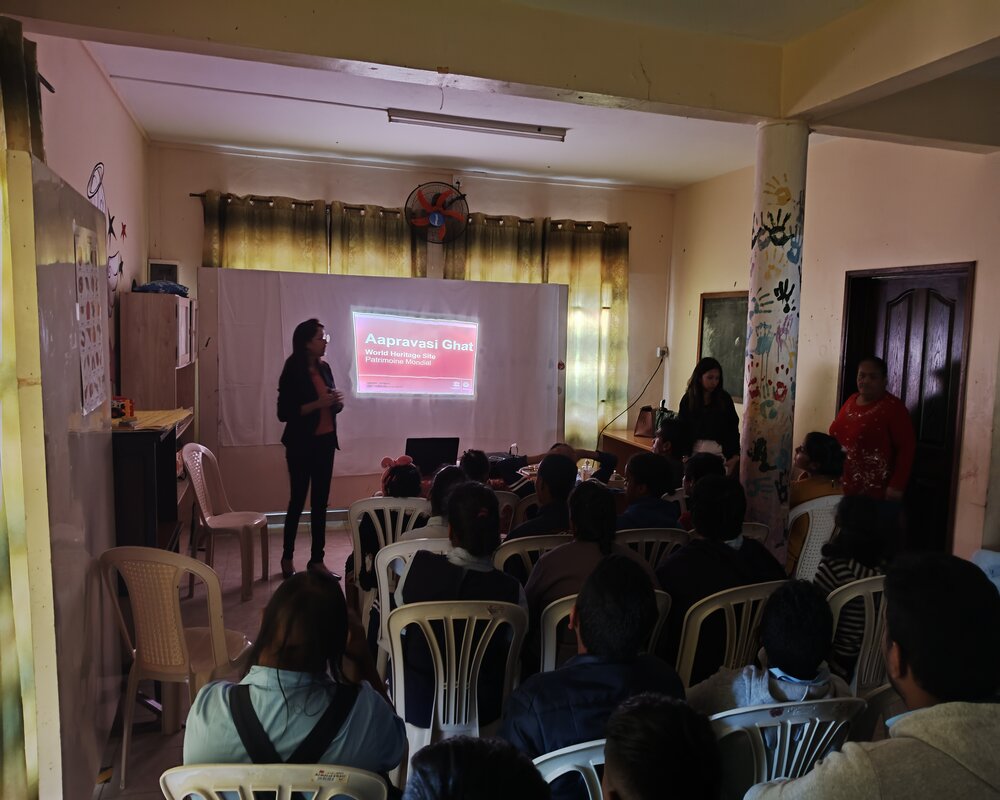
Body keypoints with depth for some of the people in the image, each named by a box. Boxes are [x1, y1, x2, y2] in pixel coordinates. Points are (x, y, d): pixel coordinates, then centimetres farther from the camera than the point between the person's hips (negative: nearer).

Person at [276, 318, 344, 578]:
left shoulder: (324, 368, 8)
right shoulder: (292, 372, -11)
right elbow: (284, 413, -15)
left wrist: (337, 403, -4)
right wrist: (318, 403, -22)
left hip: (325, 442, 6)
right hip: (302, 444, -6)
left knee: (321, 501, 8)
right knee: (297, 500, 3)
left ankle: (317, 559, 16)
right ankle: (287, 558, 19)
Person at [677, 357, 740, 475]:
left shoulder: (724, 398, 2)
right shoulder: (688, 399, 3)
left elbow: (733, 428, 4)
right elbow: (681, 429, 3)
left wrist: (735, 455, -5)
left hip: (720, 453, -1)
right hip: (695, 452, 1)